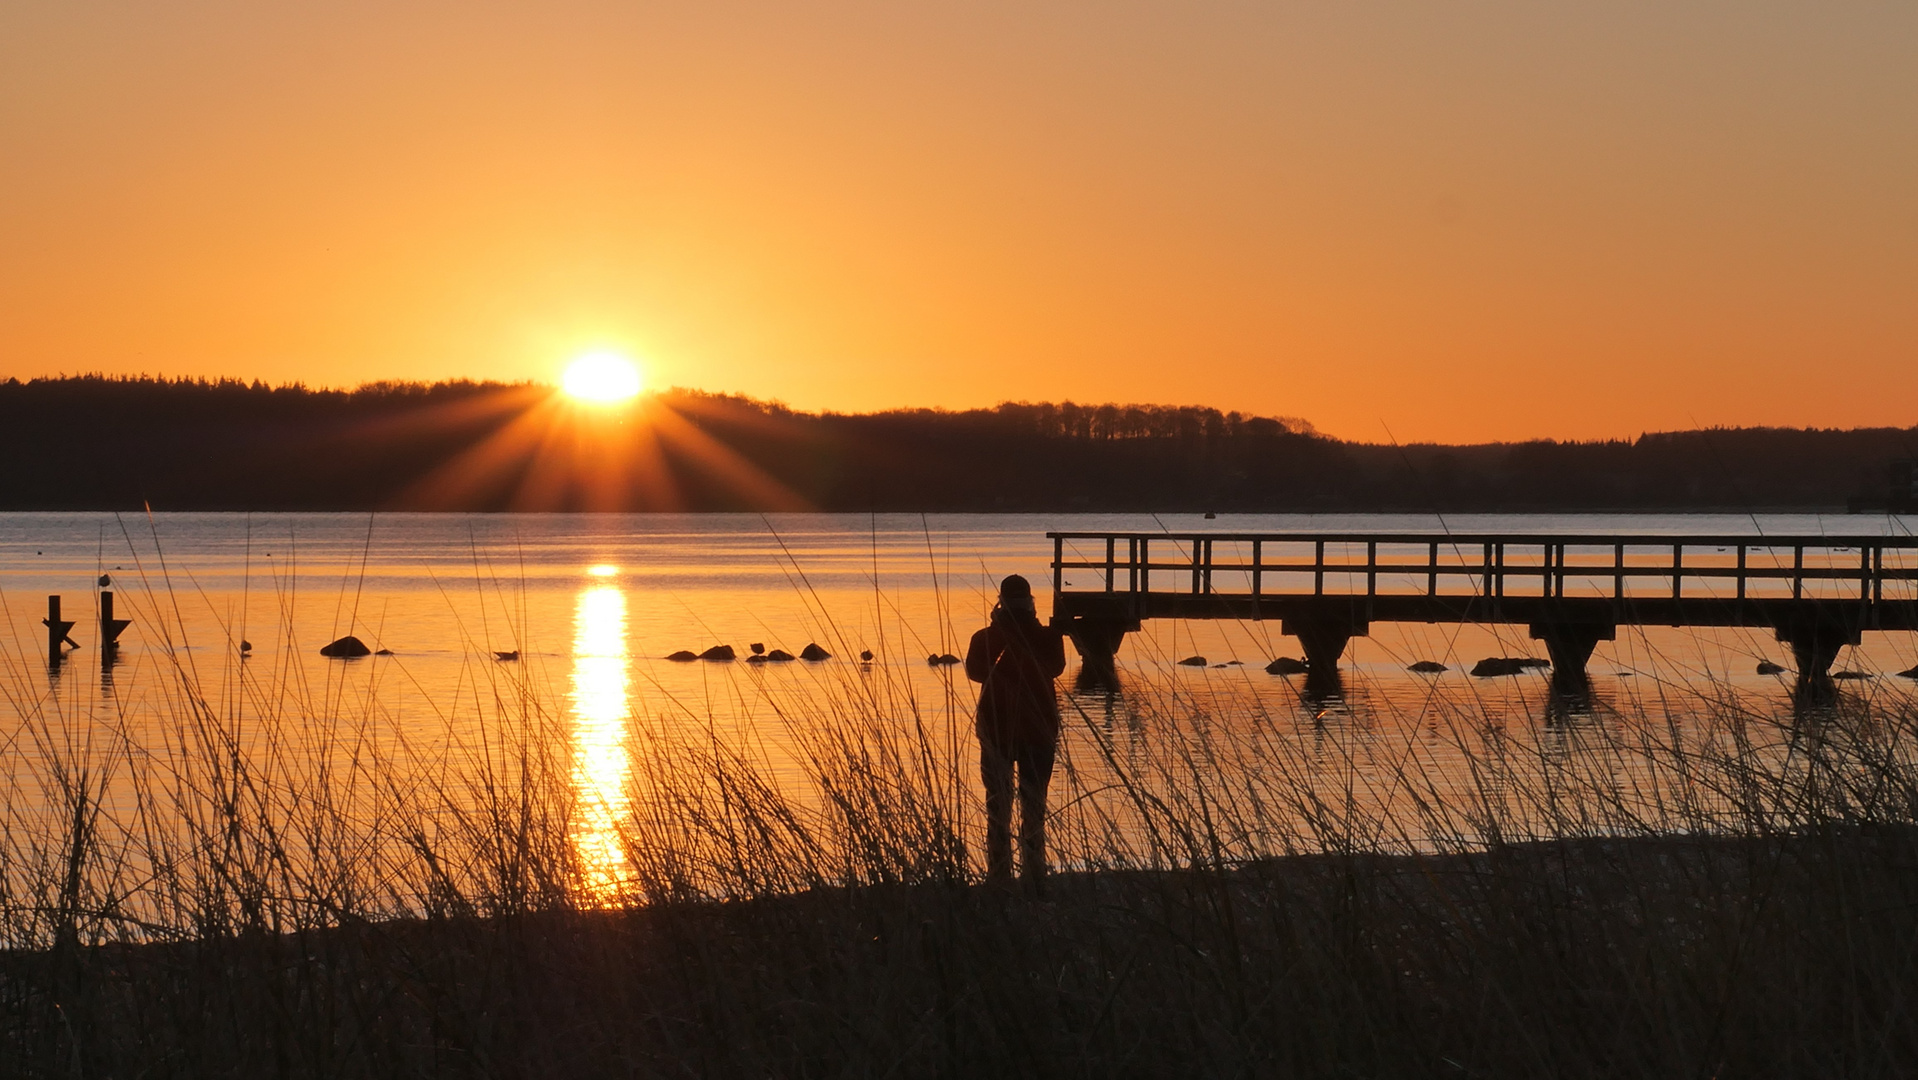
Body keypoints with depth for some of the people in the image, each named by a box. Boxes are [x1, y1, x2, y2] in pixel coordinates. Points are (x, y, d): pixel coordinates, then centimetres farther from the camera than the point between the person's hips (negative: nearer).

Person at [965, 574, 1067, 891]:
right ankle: (1034, 882, 3)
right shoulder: (1048, 638, -7)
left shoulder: (985, 639, -7)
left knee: (998, 809, 6)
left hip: (997, 730, 0)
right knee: (1034, 810, 7)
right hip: (1039, 730, 1)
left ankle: (999, 880, 1)